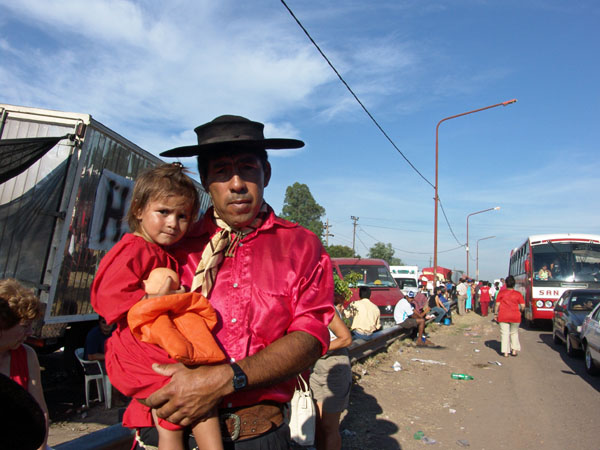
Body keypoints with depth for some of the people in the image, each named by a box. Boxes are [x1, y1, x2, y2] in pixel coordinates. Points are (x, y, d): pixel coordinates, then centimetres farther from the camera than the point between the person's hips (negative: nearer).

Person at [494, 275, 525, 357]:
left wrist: (495, 313, 5)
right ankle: (514, 350, 19)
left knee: (504, 333, 2)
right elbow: (523, 306, -4)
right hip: (515, 316, 1)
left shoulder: (501, 292, -3)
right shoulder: (518, 293, 0)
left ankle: (505, 352, 1)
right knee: (514, 333, 19)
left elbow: (497, 304, -4)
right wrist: (519, 310, 16)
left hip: (503, 316, -1)